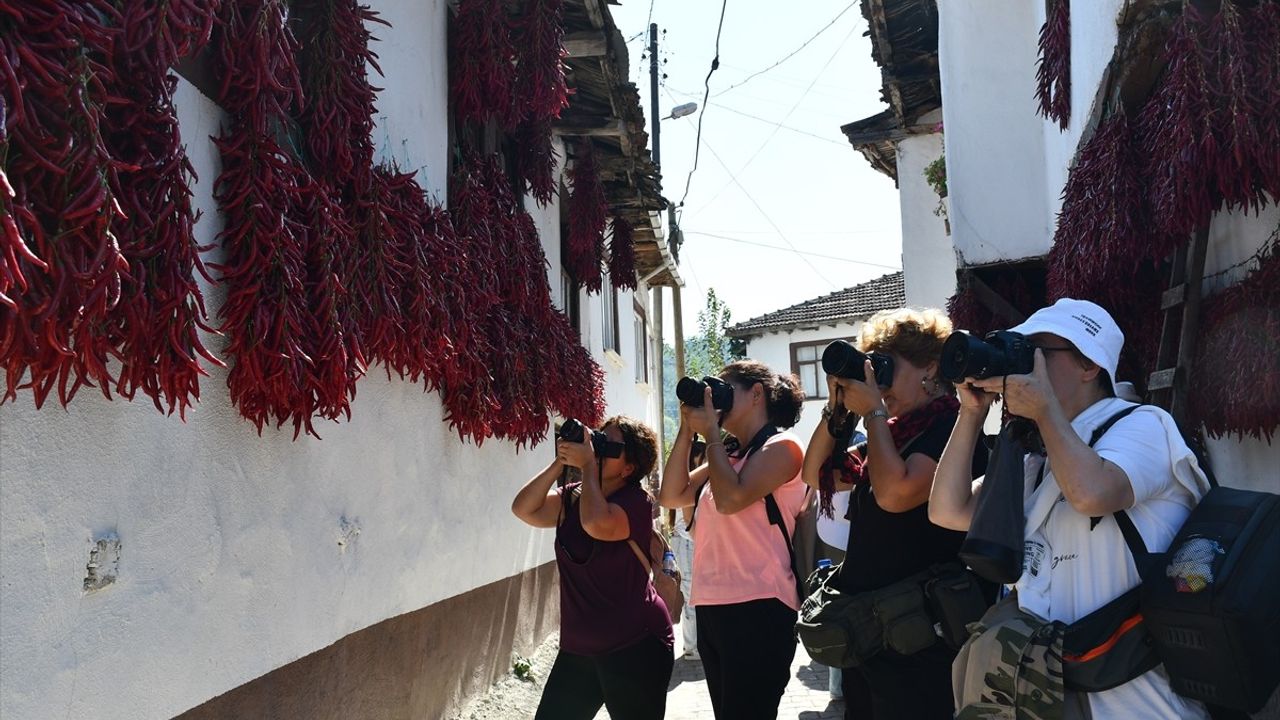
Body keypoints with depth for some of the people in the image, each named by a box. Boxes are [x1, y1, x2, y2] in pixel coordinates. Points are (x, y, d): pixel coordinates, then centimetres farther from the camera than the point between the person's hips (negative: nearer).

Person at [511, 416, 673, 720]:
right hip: (578, 648, 7)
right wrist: (559, 464, -11)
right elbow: (524, 509, -4)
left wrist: (588, 465, -21)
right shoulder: (572, 497, 9)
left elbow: (597, 525, -32)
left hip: (635, 647, -6)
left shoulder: (636, 502, -13)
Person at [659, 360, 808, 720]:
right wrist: (687, 430, 6)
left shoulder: (781, 446, -5)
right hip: (711, 607, 8)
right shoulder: (728, 454, 18)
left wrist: (711, 432, -9)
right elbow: (671, 496, 12)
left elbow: (731, 499, -20)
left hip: (756, 608, -8)